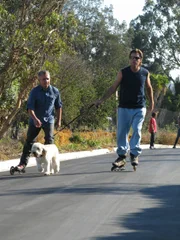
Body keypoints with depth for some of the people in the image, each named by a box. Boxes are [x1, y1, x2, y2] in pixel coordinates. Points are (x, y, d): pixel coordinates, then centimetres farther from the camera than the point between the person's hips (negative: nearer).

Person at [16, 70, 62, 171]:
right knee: (29, 142, 1)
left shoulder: (55, 91, -3)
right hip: (35, 120, -1)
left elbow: (59, 106, 10)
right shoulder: (34, 92, -11)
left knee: (49, 142, -1)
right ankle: (23, 163, 4)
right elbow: (30, 107, -18)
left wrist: (59, 120, 9)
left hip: (49, 120, 1)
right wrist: (35, 119, -33)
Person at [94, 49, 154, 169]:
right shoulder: (123, 73, -4)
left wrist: (151, 102, 24)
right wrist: (102, 100, -8)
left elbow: (149, 87, 16)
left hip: (139, 108, 0)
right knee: (122, 132, 0)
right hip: (124, 108, 0)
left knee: (137, 131, -11)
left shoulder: (145, 73, 0)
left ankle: (135, 155, -4)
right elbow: (113, 88, -1)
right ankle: (122, 156, 7)